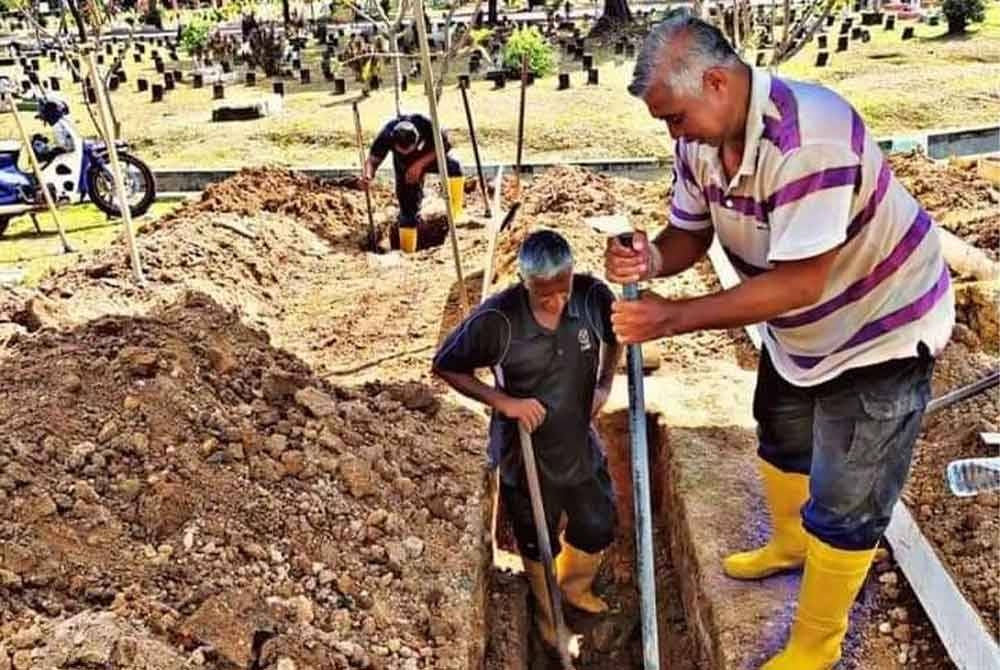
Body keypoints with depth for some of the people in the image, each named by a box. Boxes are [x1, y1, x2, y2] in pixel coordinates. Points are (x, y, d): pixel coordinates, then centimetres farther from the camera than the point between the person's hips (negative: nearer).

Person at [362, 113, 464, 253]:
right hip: (405, 166, 0)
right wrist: (368, 175, -50)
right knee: (408, 209, -7)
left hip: (429, 156, 0)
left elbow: (444, 144, -23)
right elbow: (372, 160, -26)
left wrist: (420, 164, -32)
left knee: (453, 167, -30)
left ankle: (456, 219, -18)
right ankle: (407, 252, 9)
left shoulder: (425, 124, -36)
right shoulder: (386, 135, -33)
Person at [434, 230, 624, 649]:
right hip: (525, 456, -3)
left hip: (582, 445, 4)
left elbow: (617, 335, 5)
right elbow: (445, 367, -15)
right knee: (539, 544, 21)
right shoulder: (496, 320, -29)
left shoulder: (594, 296, -18)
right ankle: (547, 610, 53)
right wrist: (501, 400, -24)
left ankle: (575, 586, 58)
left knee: (599, 528, 24)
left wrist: (605, 384, -7)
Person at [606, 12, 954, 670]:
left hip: (881, 329, -8)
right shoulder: (702, 138, -12)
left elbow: (800, 283, -37)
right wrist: (651, 259, -28)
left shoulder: (808, 136, -37)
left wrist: (675, 317, -37)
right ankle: (788, 544, 57)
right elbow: (691, 235, -4)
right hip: (798, 331, 8)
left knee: (844, 507, 2)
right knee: (780, 441, 28)